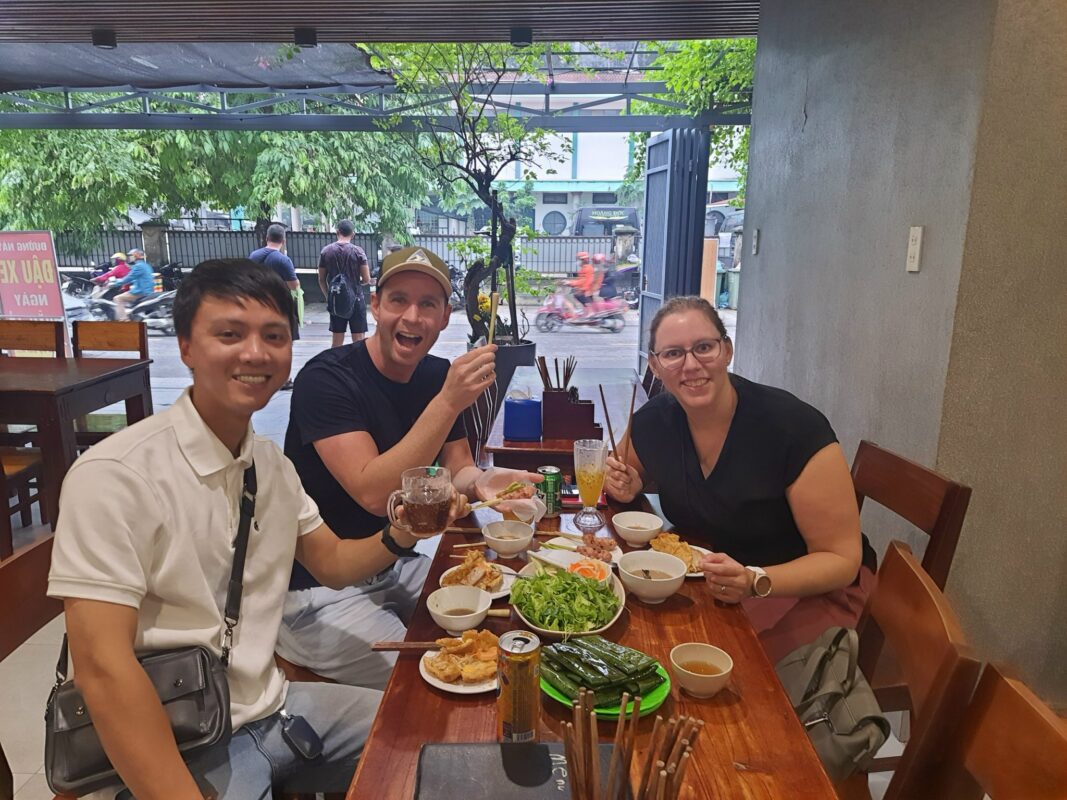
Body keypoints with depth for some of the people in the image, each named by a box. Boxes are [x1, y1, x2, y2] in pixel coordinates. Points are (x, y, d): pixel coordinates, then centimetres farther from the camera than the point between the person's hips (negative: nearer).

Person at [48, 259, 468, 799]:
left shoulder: (272, 463, 4)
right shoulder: (114, 476, -20)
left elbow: (329, 563, 12)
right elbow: (102, 668, -23)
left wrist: (402, 532, -8)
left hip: (273, 707, 7)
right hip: (179, 748, -7)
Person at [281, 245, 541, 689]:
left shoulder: (438, 376, 1)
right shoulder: (326, 378, -21)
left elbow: (457, 471, 3)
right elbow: (374, 494, -29)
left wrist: (480, 481, -22)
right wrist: (449, 402, -36)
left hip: (394, 565, 7)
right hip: (320, 589, -6)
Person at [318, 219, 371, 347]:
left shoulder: (326, 251, 1)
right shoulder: (357, 251, -7)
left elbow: (321, 280, 6)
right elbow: (366, 280, -8)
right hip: (356, 299, -3)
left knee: (337, 341, 10)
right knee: (359, 341, 3)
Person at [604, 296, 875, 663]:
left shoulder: (795, 427, -23)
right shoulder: (653, 421, -9)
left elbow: (843, 559, -19)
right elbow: (629, 476, 14)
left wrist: (753, 582, -35)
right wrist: (625, 487, -10)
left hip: (809, 590, -4)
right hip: (701, 575, 5)